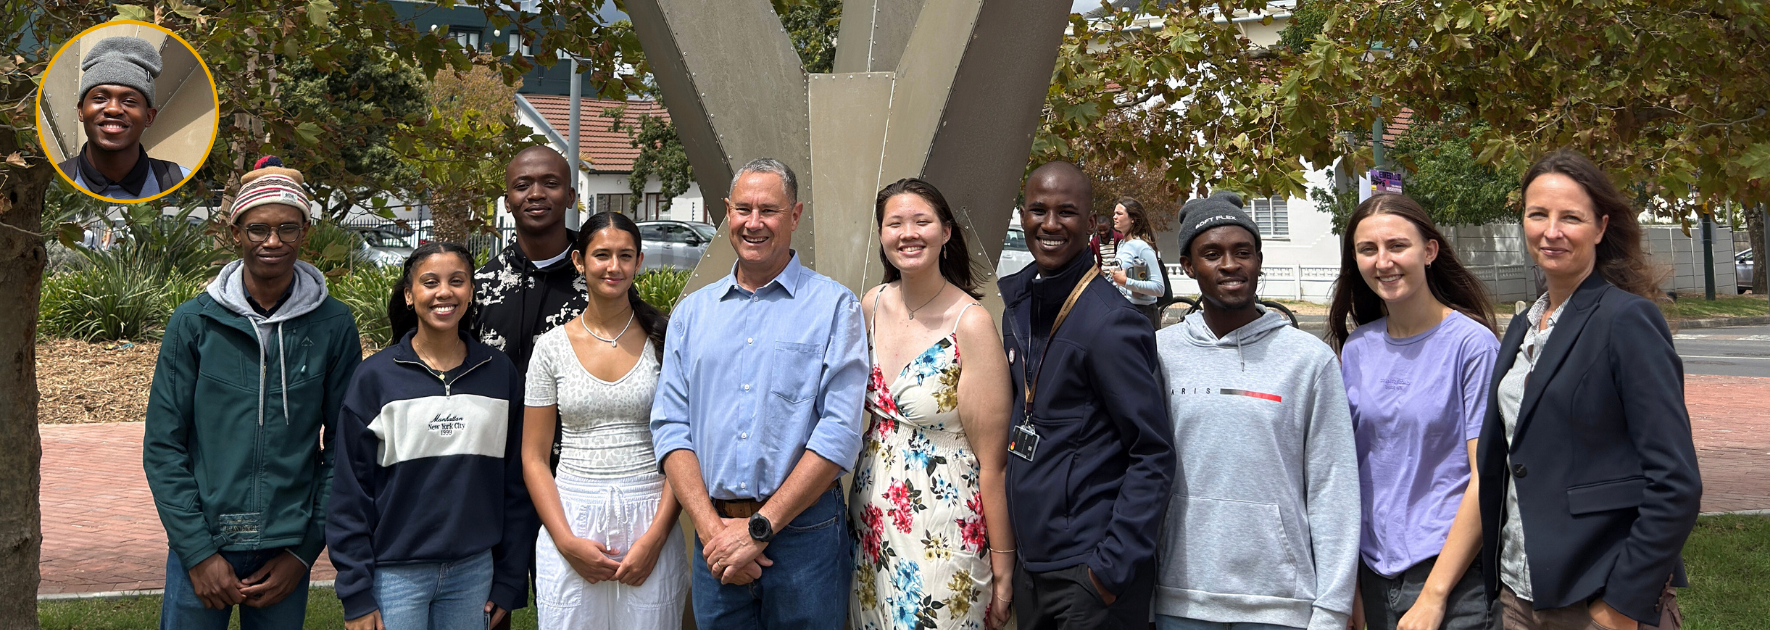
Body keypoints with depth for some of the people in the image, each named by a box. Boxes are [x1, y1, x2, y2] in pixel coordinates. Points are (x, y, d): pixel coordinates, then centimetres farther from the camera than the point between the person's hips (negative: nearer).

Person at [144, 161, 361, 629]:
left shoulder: (333, 326, -1)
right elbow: (163, 446, -1)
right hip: (202, 545, 0)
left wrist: (305, 550, -3)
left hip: (287, 551, 1)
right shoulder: (194, 322, -1)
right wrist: (198, 551, -8)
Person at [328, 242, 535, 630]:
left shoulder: (500, 374, 4)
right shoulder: (376, 377, -3)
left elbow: (514, 482, 8)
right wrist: (356, 595, -6)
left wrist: (510, 582, 5)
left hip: (474, 571, 2)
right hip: (395, 574, -2)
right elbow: (350, 491, -2)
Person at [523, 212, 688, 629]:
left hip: (650, 522, -1)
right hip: (572, 521, 1)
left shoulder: (664, 339, 2)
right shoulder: (553, 347, 4)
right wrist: (567, 542, -7)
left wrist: (655, 536, -10)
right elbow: (534, 458, 5)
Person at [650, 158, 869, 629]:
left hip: (804, 535, -3)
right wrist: (711, 527, -10)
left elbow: (840, 433, -10)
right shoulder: (691, 313, 11)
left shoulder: (833, 306, -1)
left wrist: (759, 528, -14)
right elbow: (671, 427, 5)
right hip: (716, 538, 3)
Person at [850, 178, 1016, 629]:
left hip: (943, 537, -6)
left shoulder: (971, 324, -16)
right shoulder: (873, 305, 2)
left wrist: (1002, 560, -11)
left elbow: (991, 460, -14)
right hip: (873, 523, 6)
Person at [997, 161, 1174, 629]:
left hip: (1090, 573, -7)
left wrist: (1114, 568, -18)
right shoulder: (1017, 302, 7)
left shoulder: (1110, 323, -15)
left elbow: (1153, 457, -14)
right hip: (1030, 564, 7)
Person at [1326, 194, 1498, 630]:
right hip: (1374, 571, 5)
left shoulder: (1472, 344, -8)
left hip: (1453, 574, -4)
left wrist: (1434, 595, -16)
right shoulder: (1356, 349, 5)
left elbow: (1486, 479, -12)